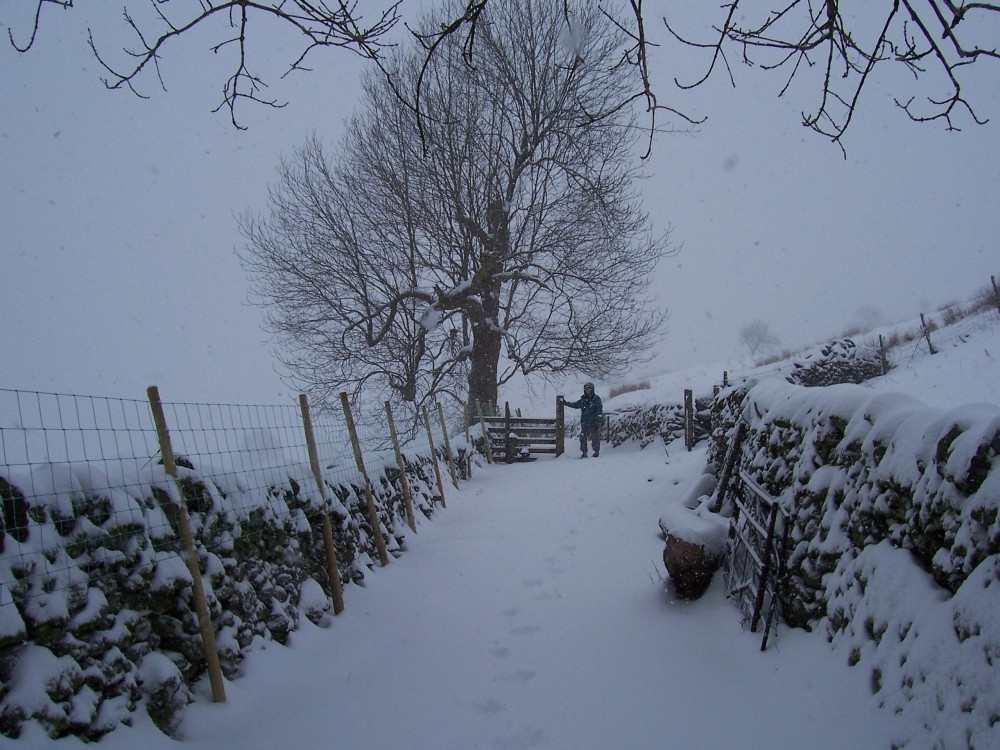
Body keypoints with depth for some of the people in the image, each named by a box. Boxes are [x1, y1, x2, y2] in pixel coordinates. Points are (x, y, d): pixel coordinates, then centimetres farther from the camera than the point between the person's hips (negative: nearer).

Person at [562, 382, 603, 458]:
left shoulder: (596, 398, -4)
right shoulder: (583, 399, 13)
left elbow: (599, 410, -8)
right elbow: (575, 405, 26)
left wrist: (598, 421, -14)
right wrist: (566, 403, 18)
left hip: (594, 423, -5)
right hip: (584, 423, 6)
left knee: (595, 438, -3)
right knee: (583, 438, 6)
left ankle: (596, 452, 10)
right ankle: (584, 453, 16)